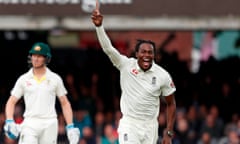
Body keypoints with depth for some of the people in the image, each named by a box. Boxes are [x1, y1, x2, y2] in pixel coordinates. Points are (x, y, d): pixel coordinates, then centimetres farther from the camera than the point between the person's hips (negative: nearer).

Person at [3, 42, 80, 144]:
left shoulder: (55, 79, 8)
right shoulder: (23, 79, 8)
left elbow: (65, 103, 12)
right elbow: (11, 102, 9)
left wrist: (70, 127, 3)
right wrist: (9, 122, -8)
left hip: (50, 124, 0)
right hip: (29, 124, 0)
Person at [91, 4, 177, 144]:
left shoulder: (163, 76, -5)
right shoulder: (126, 65, -8)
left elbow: (171, 104, 3)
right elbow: (108, 48, -20)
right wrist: (99, 26, -36)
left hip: (150, 126, 2)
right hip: (129, 124, -2)